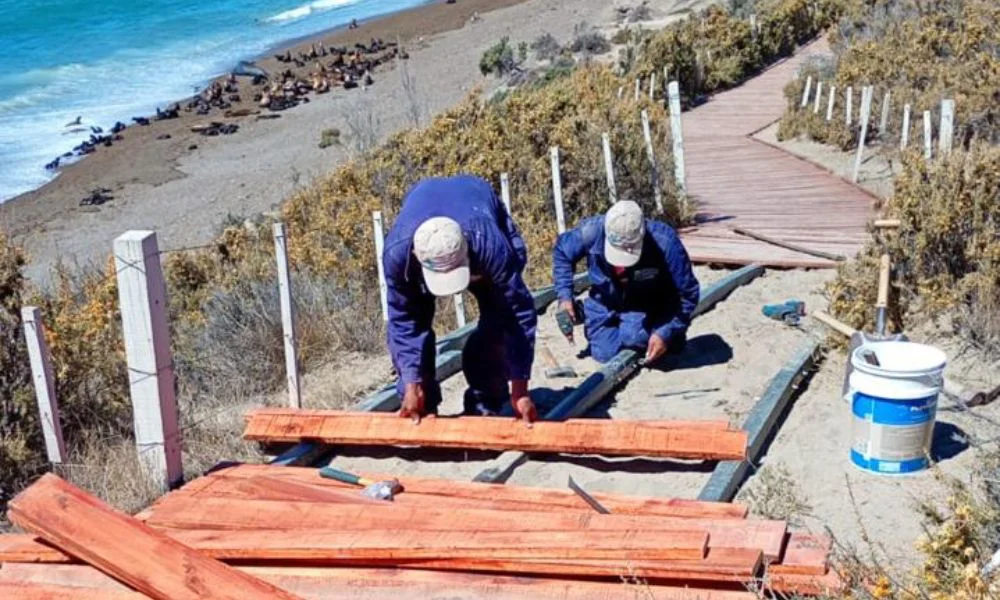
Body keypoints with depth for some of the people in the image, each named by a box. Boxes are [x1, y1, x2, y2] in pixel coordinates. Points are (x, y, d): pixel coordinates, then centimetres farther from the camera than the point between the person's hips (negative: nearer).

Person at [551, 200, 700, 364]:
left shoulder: (665, 243, -35)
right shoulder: (592, 231, -29)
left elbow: (687, 294, -22)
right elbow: (562, 252, -5)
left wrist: (665, 333, -26)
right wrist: (565, 296, -11)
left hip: (647, 306, -2)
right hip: (605, 304, 2)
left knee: (634, 337, -27)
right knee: (604, 353, -5)